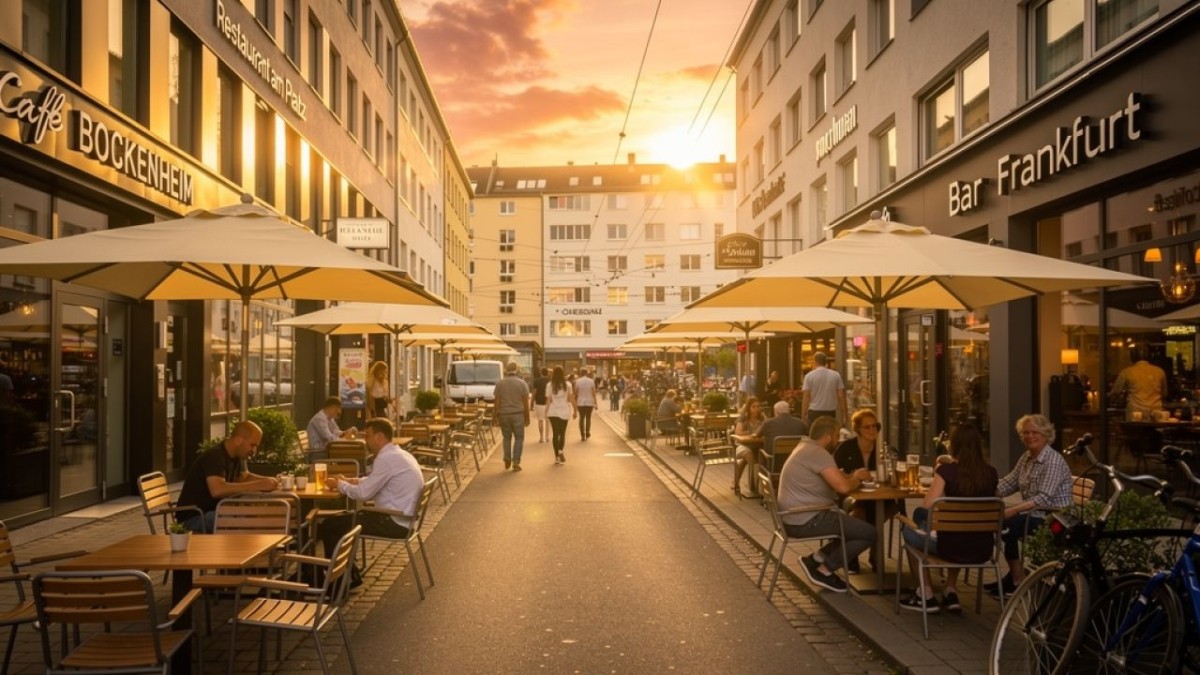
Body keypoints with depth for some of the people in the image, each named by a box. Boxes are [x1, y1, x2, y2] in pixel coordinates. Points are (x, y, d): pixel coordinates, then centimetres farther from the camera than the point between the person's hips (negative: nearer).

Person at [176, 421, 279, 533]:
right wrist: (258, 485, -36)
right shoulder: (215, 456, -23)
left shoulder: (238, 455, 3)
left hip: (215, 511, 9)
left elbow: (244, 477, 19)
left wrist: (266, 481, -3)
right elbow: (217, 490, -39)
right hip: (193, 517, -9)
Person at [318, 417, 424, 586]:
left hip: (394, 523, -10)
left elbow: (363, 494, -19)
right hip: (401, 518, 10)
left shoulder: (386, 458, -19)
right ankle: (348, 575, 24)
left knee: (329, 526, -3)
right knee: (339, 519, 20)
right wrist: (347, 480, 13)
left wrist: (339, 485, -2)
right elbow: (371, 481, 25)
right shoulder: (398, 454, 12)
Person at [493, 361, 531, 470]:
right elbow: (526, 403, -3)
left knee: (507, 437, 16)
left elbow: (496, 401, 0)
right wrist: (527, 417, 3)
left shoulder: (499, 383, 2)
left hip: (503, 414, 2)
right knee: (519, 437, 7)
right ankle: (516, 462, 0)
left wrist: (496, 415, 8)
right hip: (518, 414, -2)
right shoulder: (522, 383, -2)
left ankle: (507, 460, 12)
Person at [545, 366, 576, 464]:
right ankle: (560, 451, -15)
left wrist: (546, 412, 5)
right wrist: (575, 410, 5)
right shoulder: (567, 384, -3)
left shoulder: (549, 385, -2)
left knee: (555, 433, 7)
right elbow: (571, 399, -3)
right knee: (562, 433, 9)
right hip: (564, 411, 0)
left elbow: (548, 400, -3)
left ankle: (556, 456, 7)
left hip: (553, 412, 0)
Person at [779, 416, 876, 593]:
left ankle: (819, 558, 11)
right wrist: (856, 480, -3)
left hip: (796, 517, 10)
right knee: (869, 533, -6)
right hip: (806, 520, -10)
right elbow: (843, 487, -24)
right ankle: (824, 569, 0)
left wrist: (853, 476, 12)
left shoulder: (806, 448, 15)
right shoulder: (818, 453, -17)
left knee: (855, 525, 22)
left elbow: (834, 479, 25)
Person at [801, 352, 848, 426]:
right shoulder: (836, 375, 4)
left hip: (814, 412, -2)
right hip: (831, 412, 2)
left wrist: (803, 415, -2)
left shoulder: (809, 376, -3)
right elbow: (841, 396, 2)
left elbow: (806, 397, -6)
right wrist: (843, 413, 8)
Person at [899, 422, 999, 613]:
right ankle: (950, 592, 33)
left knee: (909, 532, 26)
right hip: (982, 549, 5)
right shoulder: (991, 472, 0)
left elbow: (928, 505, -10)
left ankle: (927, 595, 27)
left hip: (953, 547, -4)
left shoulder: (947, 469, -14)